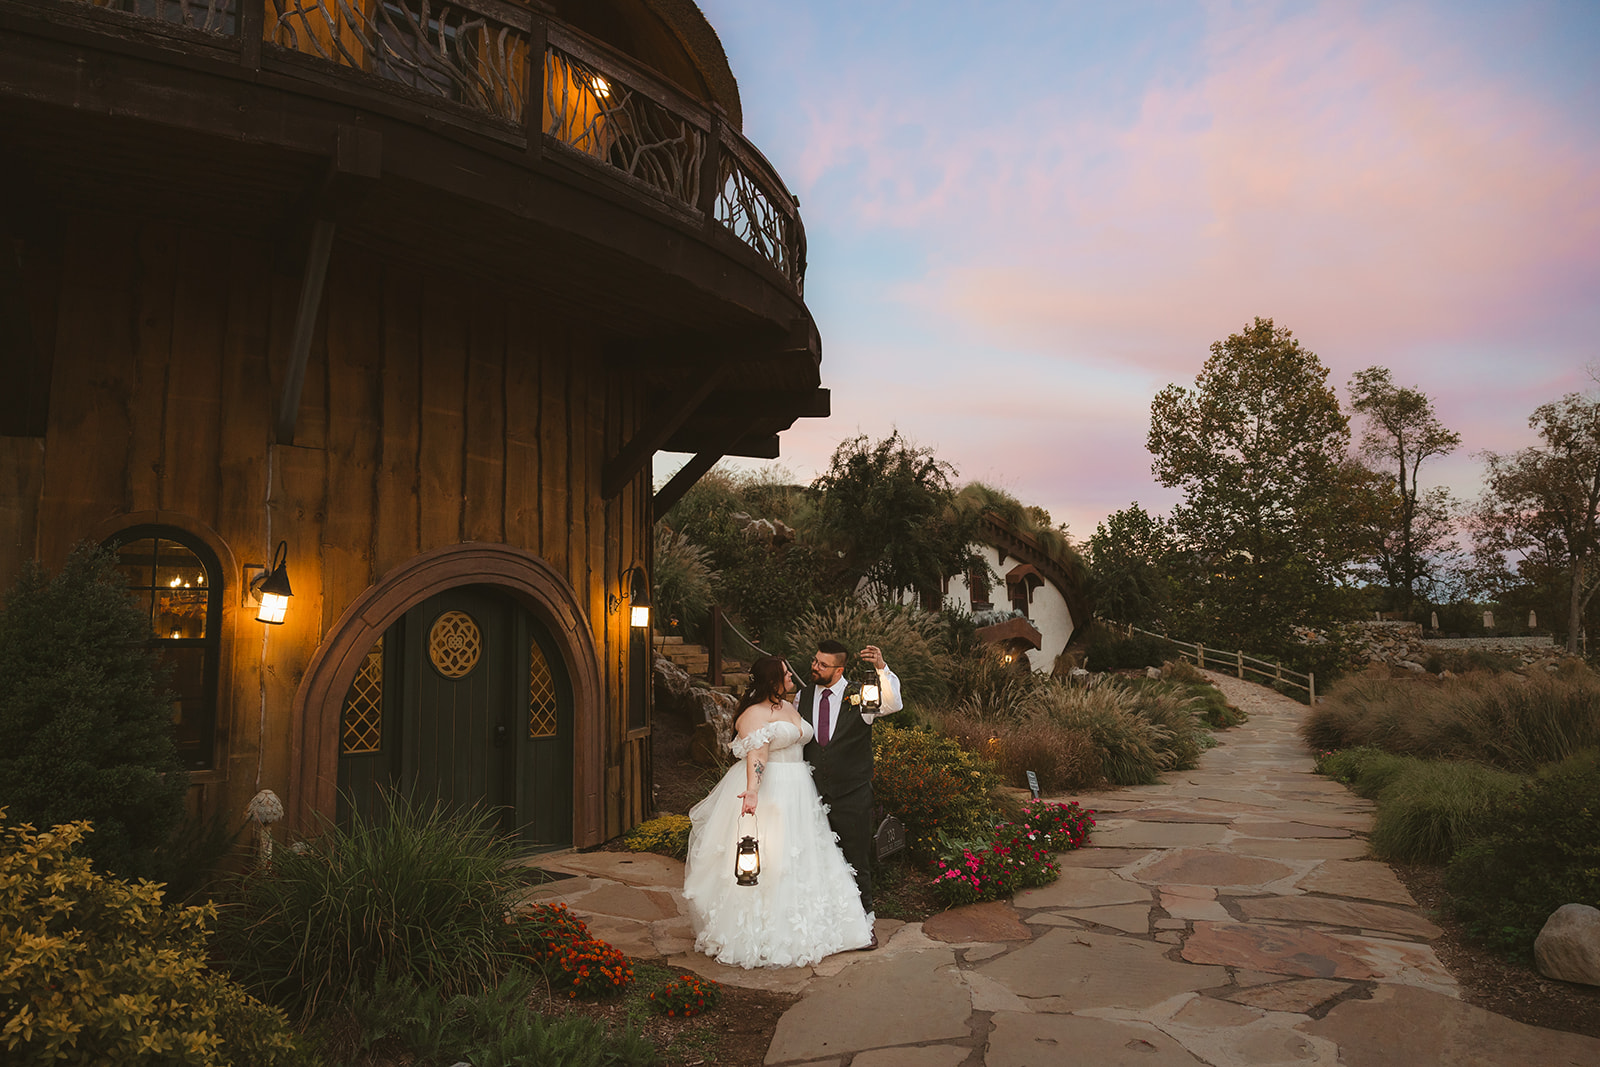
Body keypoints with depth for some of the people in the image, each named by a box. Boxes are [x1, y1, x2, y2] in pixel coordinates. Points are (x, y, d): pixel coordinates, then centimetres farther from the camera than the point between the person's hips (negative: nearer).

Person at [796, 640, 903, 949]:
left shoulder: (859, 696, -9)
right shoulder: (802, 697, 3)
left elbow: (893, 704, -28)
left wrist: (882, 668, -43)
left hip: (852, 795, -3)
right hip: (813, 793, 3)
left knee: (857, 860, 7)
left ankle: (864, 919, 24)